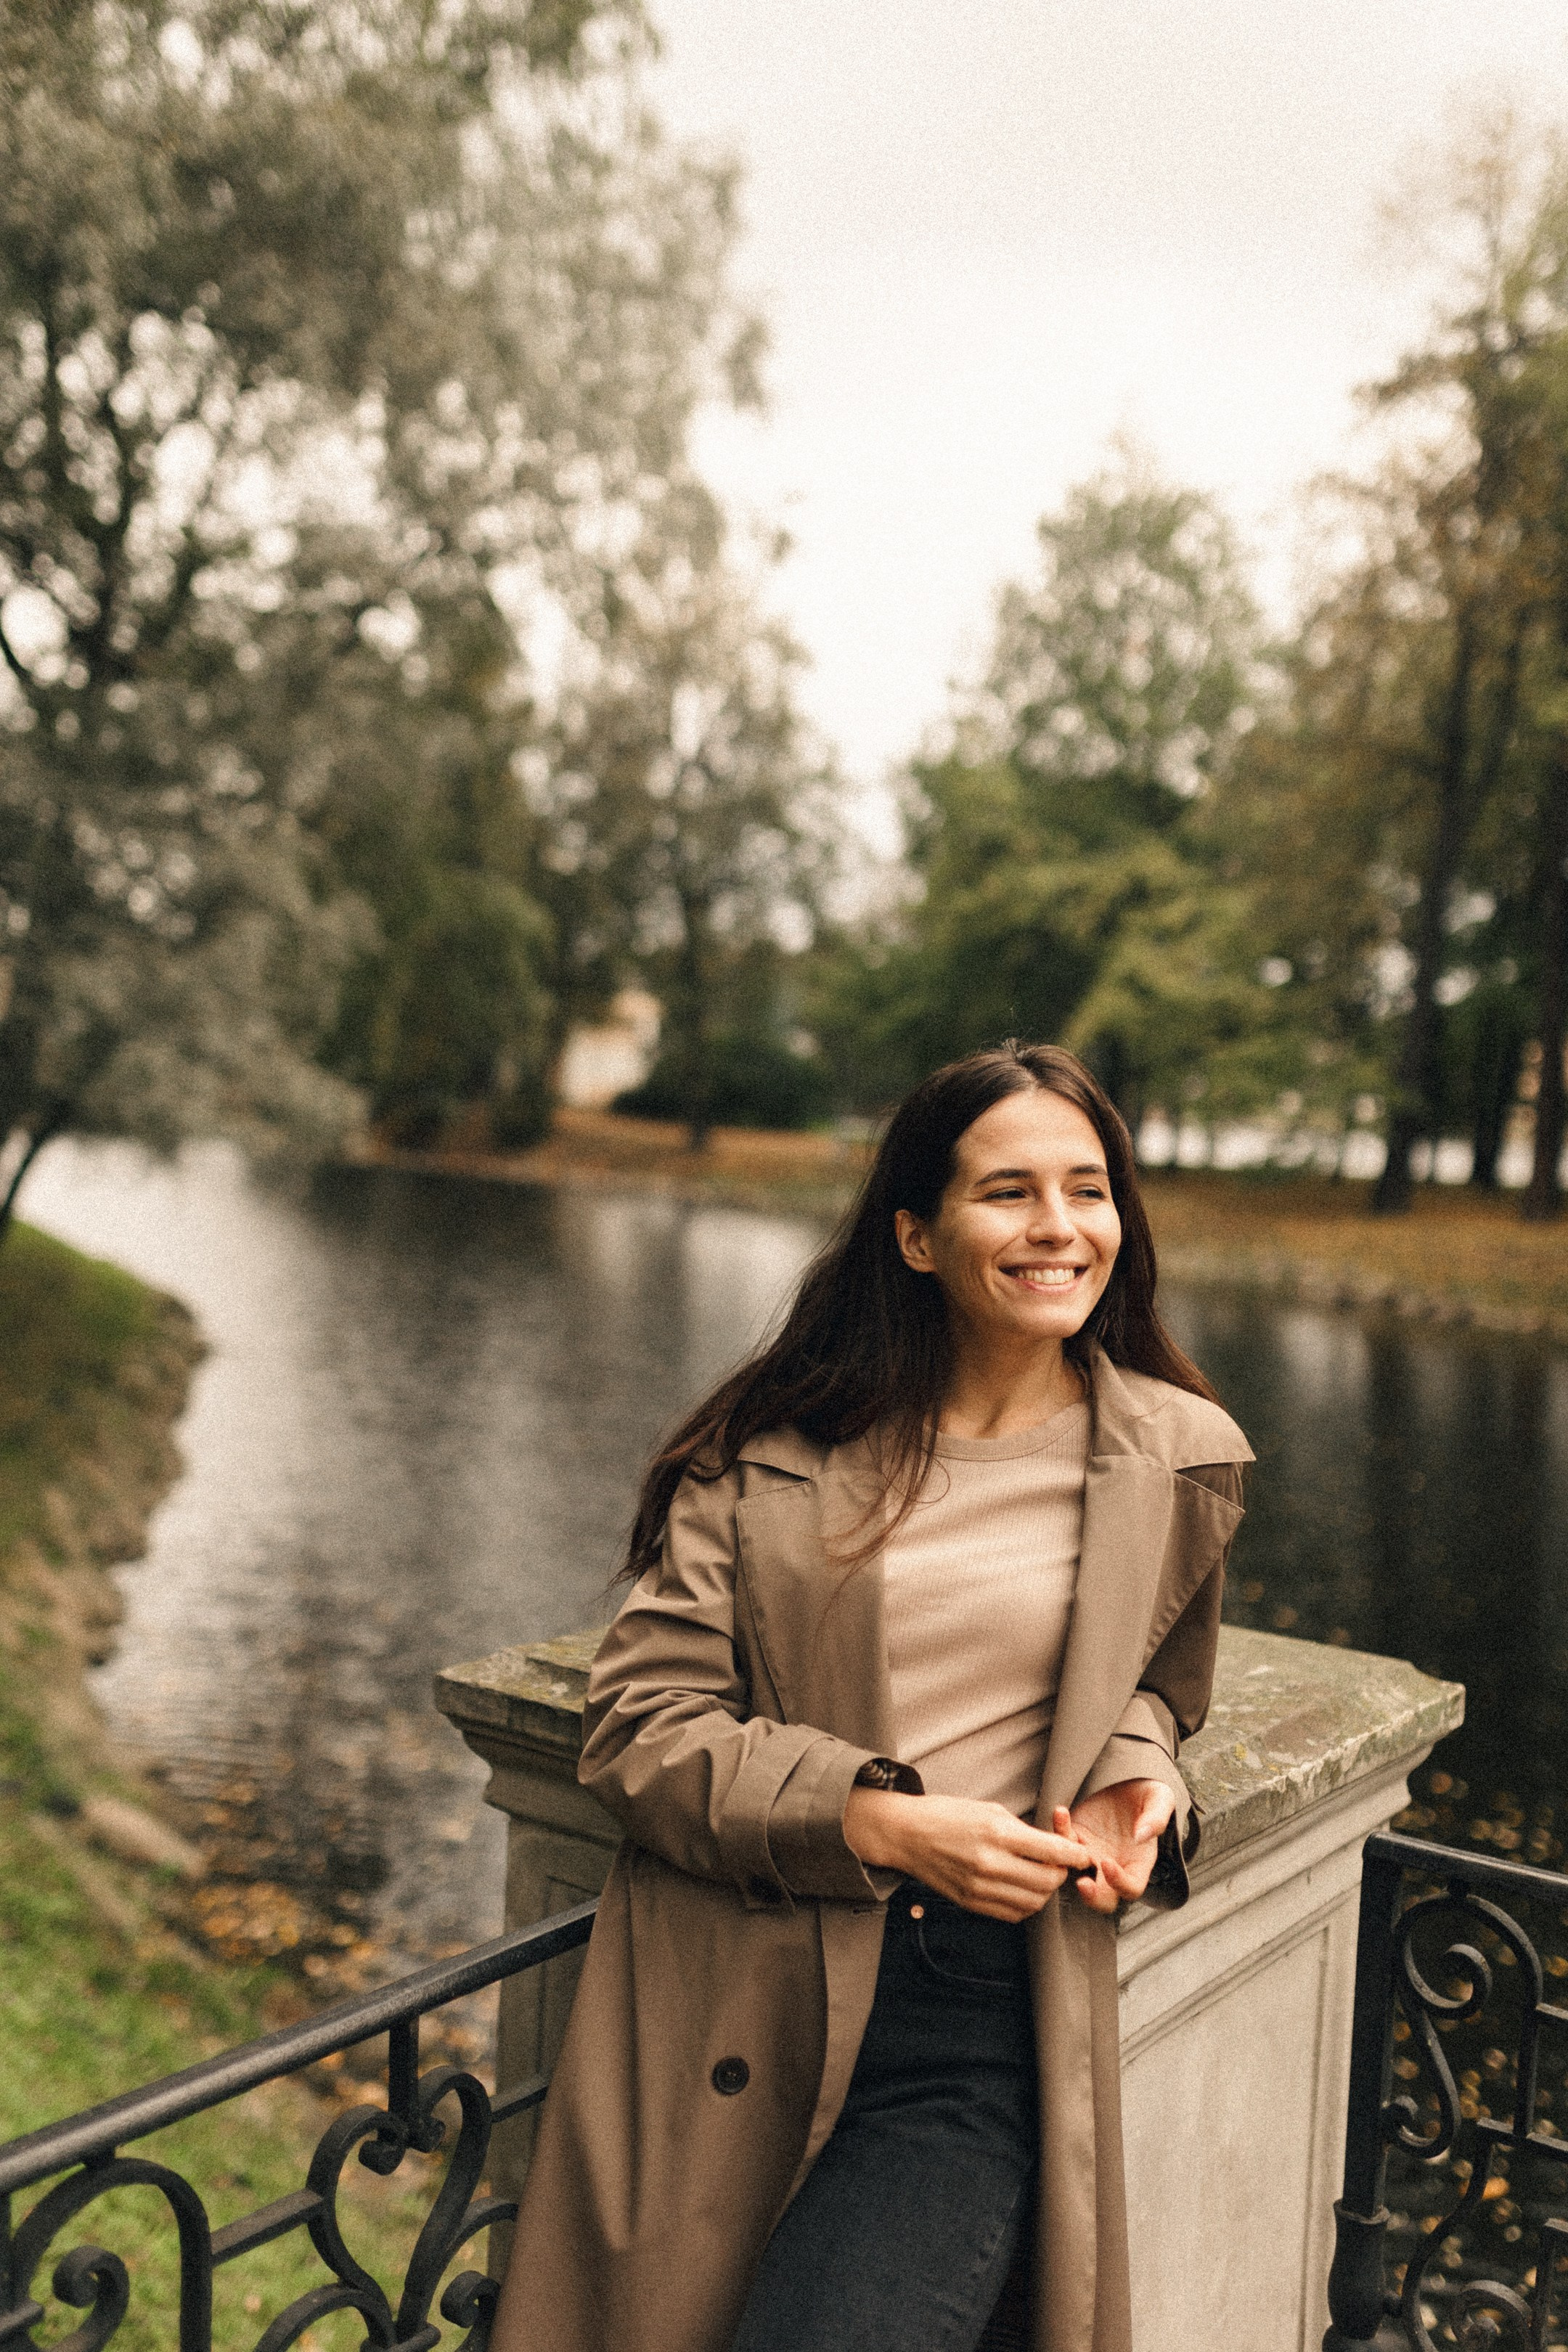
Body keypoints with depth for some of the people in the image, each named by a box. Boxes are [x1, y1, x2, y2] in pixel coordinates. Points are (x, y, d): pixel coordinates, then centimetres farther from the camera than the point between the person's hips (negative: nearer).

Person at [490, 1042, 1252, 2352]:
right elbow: (639, 1725, -3)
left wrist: (1129, 1779, -1)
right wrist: (885, 1823, -15)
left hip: (981, 2026, 0)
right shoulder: (769, 1452, -1)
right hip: (736, 2013, 1)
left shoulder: (1180, 1458, 5)